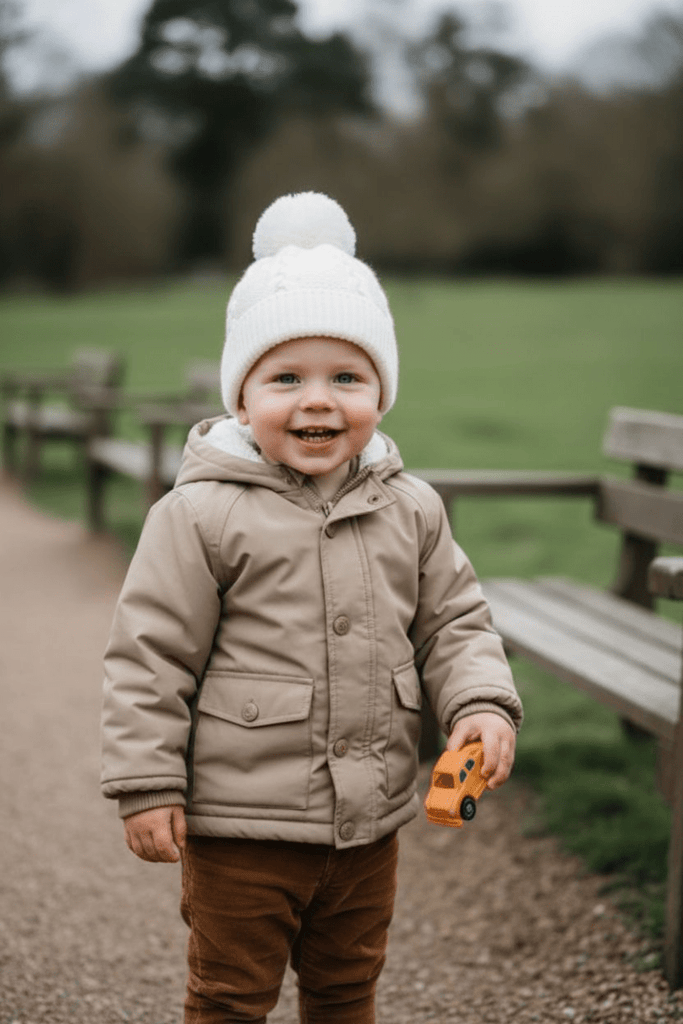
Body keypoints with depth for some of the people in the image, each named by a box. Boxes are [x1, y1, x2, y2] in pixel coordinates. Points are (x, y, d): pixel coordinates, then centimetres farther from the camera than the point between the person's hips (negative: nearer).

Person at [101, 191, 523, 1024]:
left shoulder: (409, 511, 1)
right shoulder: (201, 515, -13)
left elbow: (451, 624, 9)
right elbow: (150, 658, -10)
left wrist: (482, 705, -9)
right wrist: (146, 784, -11)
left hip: (370, 820, 4)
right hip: (240, 824, -4)